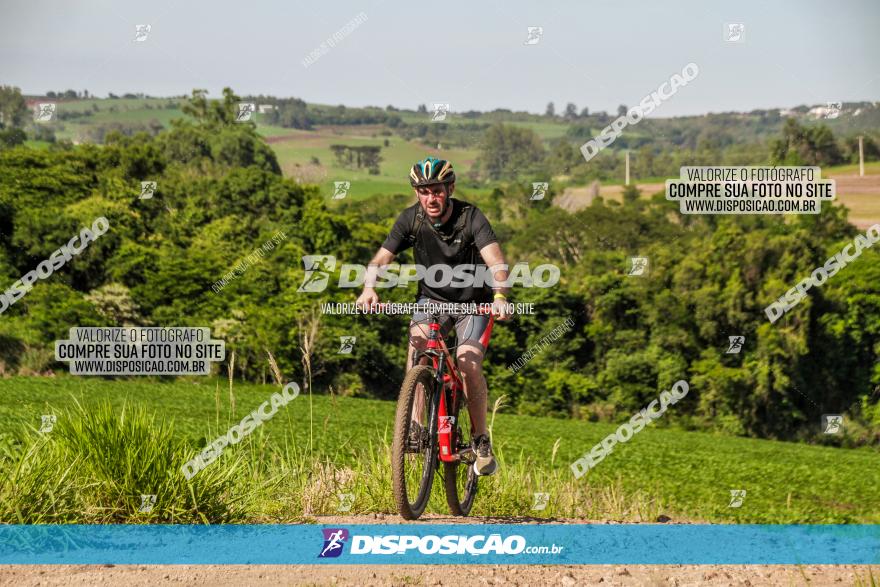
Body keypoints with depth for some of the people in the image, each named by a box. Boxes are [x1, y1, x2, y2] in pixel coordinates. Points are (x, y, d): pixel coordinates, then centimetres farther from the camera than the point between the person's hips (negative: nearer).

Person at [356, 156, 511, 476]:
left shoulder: (471, 217, -21)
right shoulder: (411, 219, -13)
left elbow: (496, 261, -34)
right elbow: (381, 258, -19)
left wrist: (500, 296, -53)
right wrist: (369, 288, -41)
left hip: (473, 302, -2)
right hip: (432, 299, 2)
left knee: (469, 365, -21)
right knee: (417, 342, -29)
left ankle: (481, 441, -4)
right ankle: (414, 425, -28)